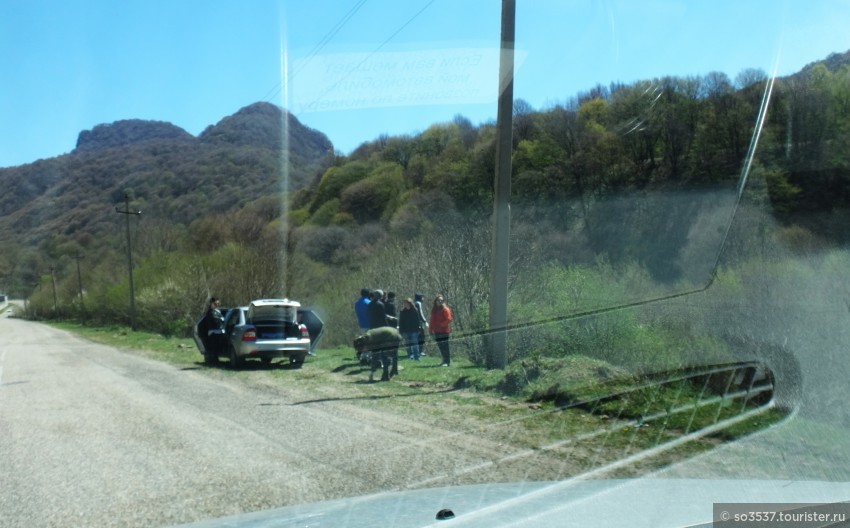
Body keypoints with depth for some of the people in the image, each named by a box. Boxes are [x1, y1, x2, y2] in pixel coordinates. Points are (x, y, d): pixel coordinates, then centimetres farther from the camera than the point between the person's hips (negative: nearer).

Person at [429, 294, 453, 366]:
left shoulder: (445, 309, -6)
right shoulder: (434, 310, 14)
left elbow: (449, 319, -14)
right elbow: (432, 320, 16)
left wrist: (441, 325, -16)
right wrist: (430, 329, 10)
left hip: (444, 331, -7)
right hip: (437, 331, 7)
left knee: (445, 346, -6)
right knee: (440, 346, 9)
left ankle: (447, 361, -3)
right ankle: (444, 360, 18)